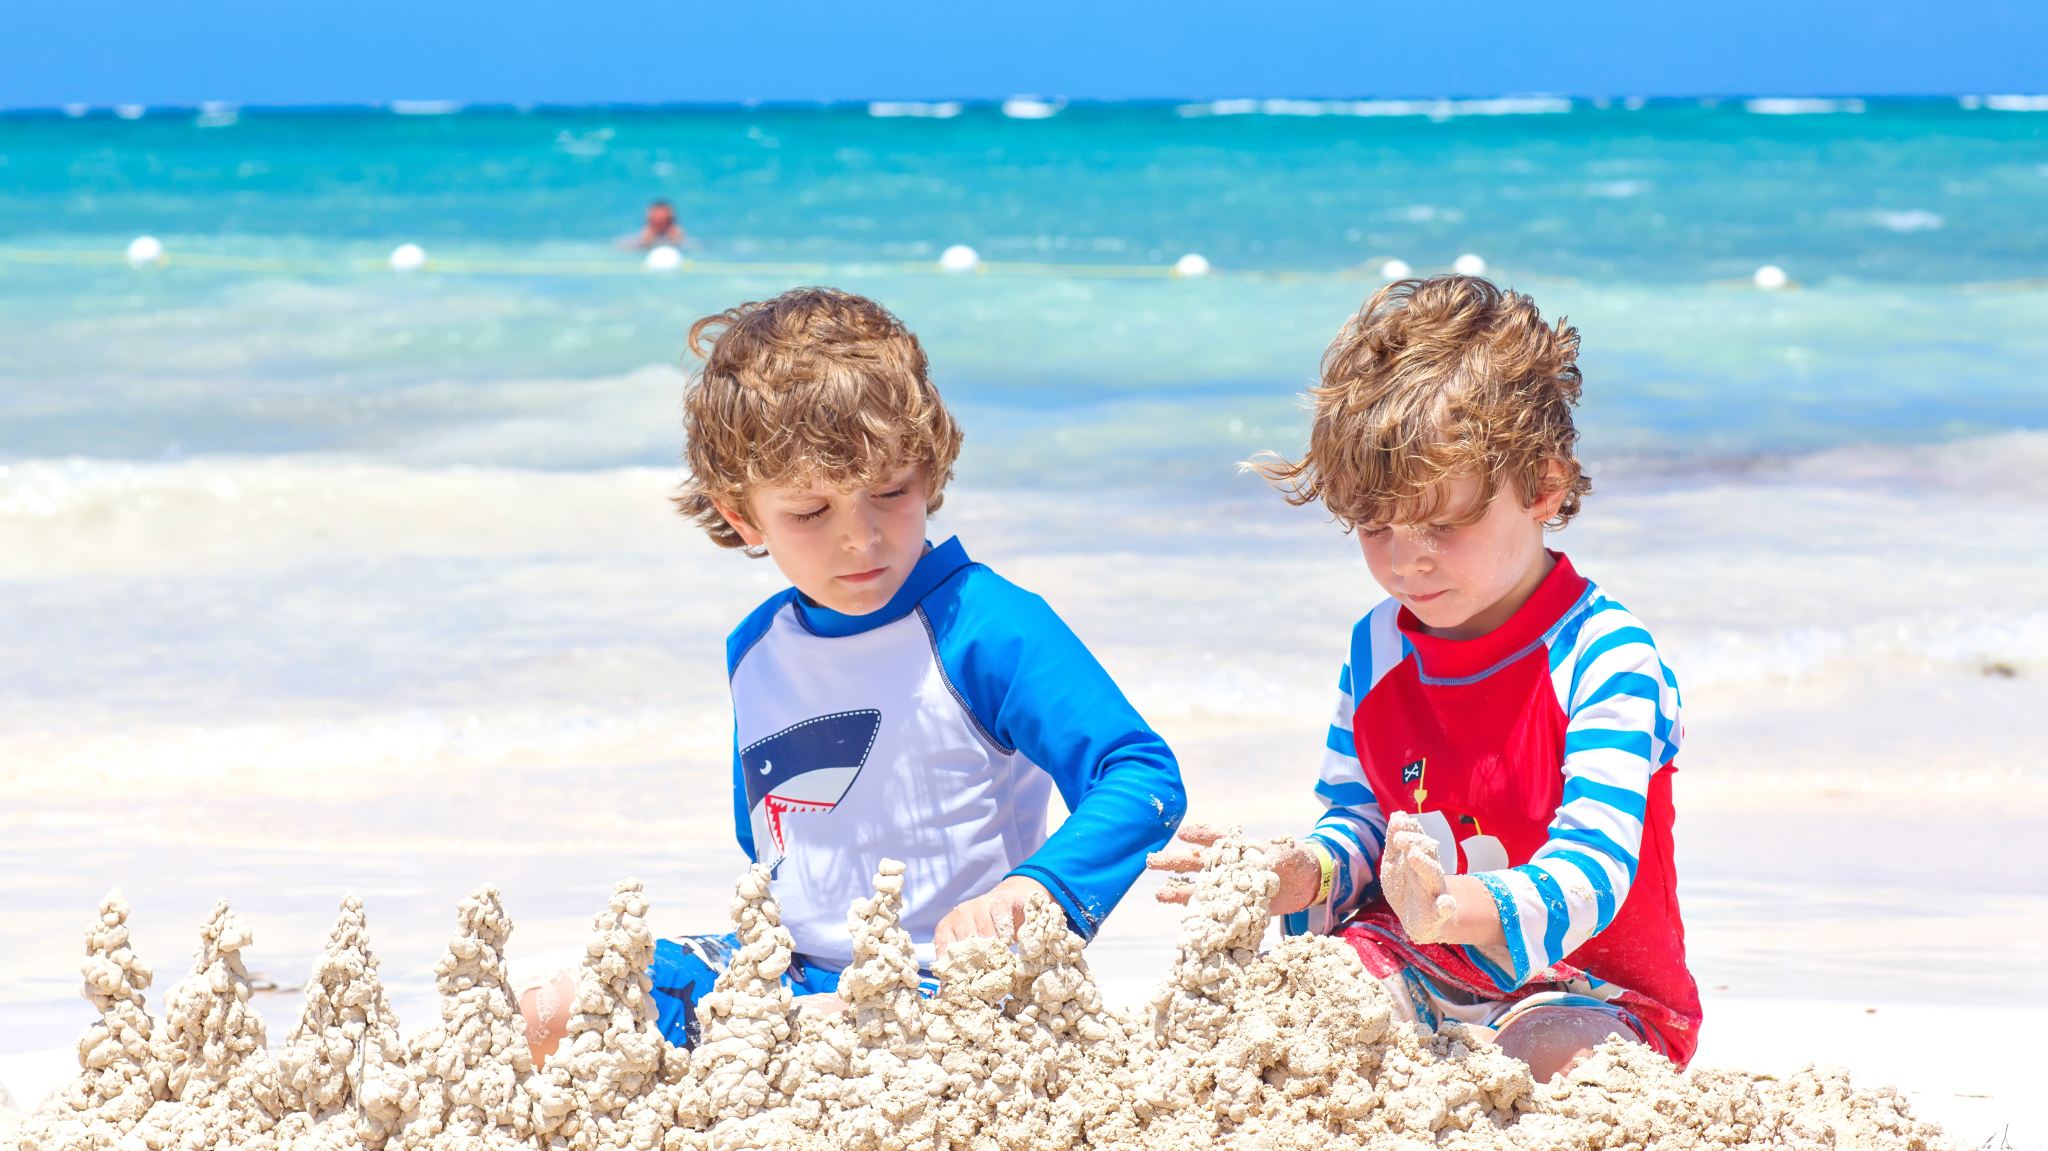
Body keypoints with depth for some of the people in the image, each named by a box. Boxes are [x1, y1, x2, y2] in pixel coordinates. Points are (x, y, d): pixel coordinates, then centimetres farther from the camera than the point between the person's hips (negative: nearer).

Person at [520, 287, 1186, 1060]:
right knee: (544, 1018, -1)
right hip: (791, 970, 8)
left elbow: (1143, 778, -22)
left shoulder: (986, 627, -14)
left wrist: (1026, 895, -37)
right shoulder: (755, 650, 9)